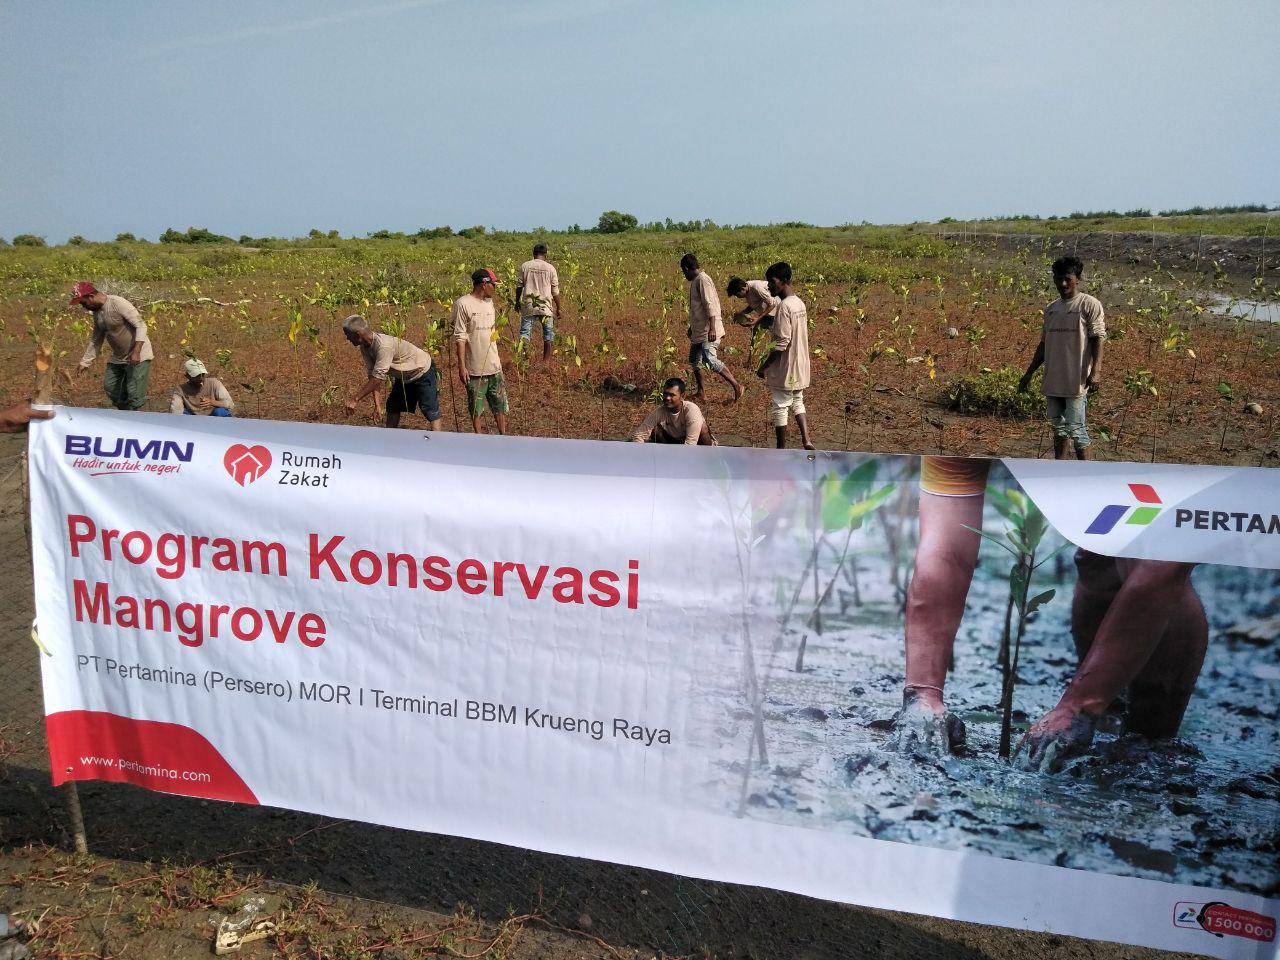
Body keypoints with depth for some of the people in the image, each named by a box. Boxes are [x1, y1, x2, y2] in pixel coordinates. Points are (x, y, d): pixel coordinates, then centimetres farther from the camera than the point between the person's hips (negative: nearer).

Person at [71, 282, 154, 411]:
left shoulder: (118, 303, -19)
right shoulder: (97, 312, 7)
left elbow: (140, 325, -22)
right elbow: (95, 340, 16)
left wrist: (136, 351, -31)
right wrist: (84, 363, 15)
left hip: (138, 357, -9)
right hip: (117, 357, 9)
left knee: (135, 394, -11)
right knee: (110, 388, 11)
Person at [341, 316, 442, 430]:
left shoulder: (383, 345, -37)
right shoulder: (364, 347, -9)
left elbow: (377, 378, -39)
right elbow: (371, 375, -11)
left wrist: (354, 399, -37)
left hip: (423, 372, -9)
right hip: (404, 376, 9)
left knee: (430, 410, -15)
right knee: (392, 407, 13)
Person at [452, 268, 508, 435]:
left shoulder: (489, 303, 11)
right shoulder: (463, 304, -11)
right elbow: (460, 338, -13)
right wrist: (461, 366, -15)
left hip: (494, 366, 6)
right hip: (475, 369, -6)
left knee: (500, 405, 11)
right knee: (476, 409, 6)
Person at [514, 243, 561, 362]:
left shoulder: (524, 266, 2)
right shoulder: (550, 268, 0)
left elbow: (519, 286, 6)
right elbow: (555, 291, 2)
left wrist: (517, 302, 18)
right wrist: (558, 308, 10)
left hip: (528, 305, 1)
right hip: (546, 307, -1)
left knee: (525, 333, 3)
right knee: (548, 335, 10)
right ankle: (546, 361, 12)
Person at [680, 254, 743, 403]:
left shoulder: (703, 280, -15)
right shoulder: (695, 281, 15)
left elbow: (710, 306, -23)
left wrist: (712, 329, -29)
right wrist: (691, 327, 32)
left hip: (708, 331, -10)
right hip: (699, 330, 10)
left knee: (710, 360, -22)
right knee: (694, 359, 16)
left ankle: (736, 386, -18)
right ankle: (699, 390, 28)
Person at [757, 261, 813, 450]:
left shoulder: (784, 307, -21)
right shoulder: (799, 303, 7)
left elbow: (781, 343, -23)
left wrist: (764, 366, -17)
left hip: (785, 369, -9)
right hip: (800, 366, 9)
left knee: (780, 408, 3)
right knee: (797, 403, 21)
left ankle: (781, 451, 12)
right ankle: (806, 440, 10)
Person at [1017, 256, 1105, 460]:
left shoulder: (1089, 305, -4)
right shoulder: (1051, 309, 14)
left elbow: (1098, 339, -9)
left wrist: (1096, 371, -20)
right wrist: (1029, 373, 18)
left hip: (1076, 380, -6)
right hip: (1053, 380, 6)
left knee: (1075, 428, -6)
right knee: (1059, 426, 11)